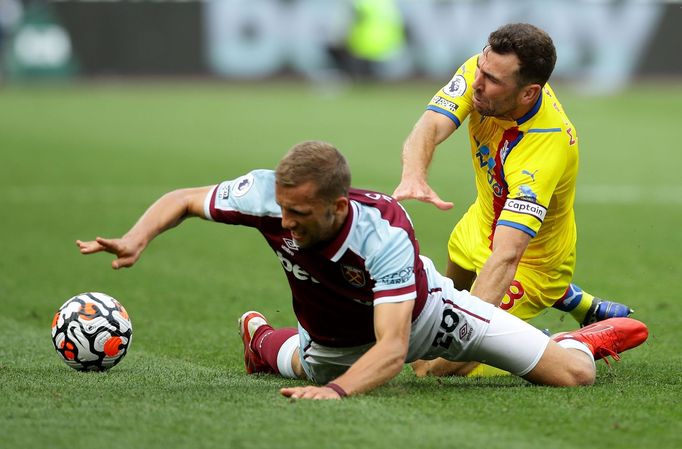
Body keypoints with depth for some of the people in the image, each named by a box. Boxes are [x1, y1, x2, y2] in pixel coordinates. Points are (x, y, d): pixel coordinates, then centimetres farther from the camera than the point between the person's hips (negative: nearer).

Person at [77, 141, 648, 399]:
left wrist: (339, 390, -68)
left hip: (423, 314, -3)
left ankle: (584, 338, 28)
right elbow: (183, 199, -16)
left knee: (572, 374, -8)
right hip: (335, 343, 4)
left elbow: (391, 349, -49)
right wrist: (137, 238, -36)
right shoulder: (267, 194, -33)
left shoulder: (384, 233, -44)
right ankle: (259, 336, 67)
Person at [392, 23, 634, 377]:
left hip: (533, 260, -8)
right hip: (484, 222, 8)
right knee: (455, 283, 38)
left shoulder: (546, 149, -43)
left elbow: (506, 257, -50)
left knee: (440, 367, -13)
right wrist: (413, 176, -61)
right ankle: (583, 305, 48)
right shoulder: (484, 70, -25)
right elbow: (430, 127, -37)